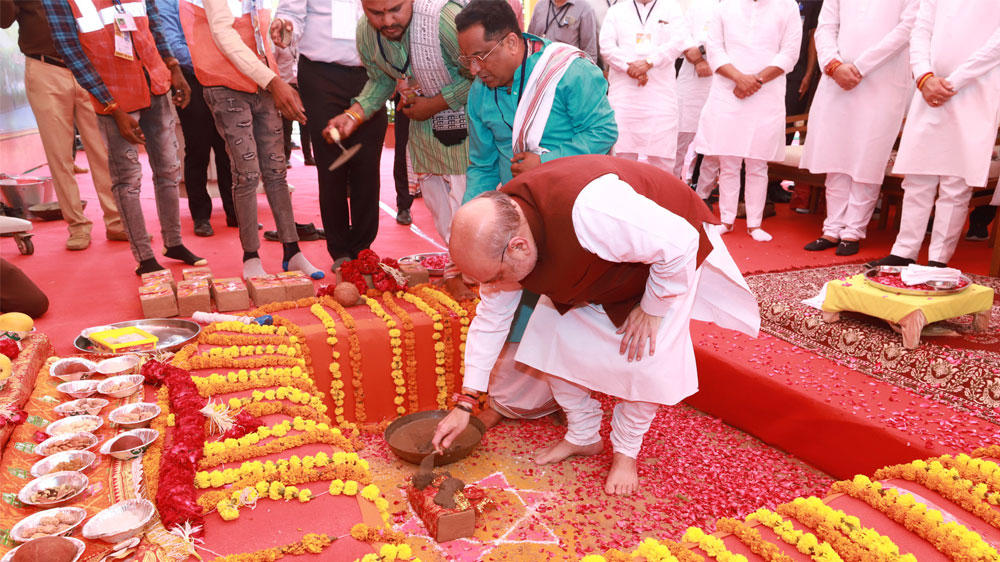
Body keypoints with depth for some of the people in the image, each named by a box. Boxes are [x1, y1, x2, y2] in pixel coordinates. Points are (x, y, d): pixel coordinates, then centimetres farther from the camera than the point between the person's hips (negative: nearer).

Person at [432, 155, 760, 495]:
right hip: (596, 269, 6)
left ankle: (626, 451, 12)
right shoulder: (499, 231, -22)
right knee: (550, 336, -3)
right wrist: (465, 404, -7)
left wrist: (651, 309, -22)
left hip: (667, 257, -6)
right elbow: (491, 317, -9)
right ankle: (583, 436, 18)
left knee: (645, 358, -15)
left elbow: (680, 242, -34)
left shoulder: (589, 211, -48)